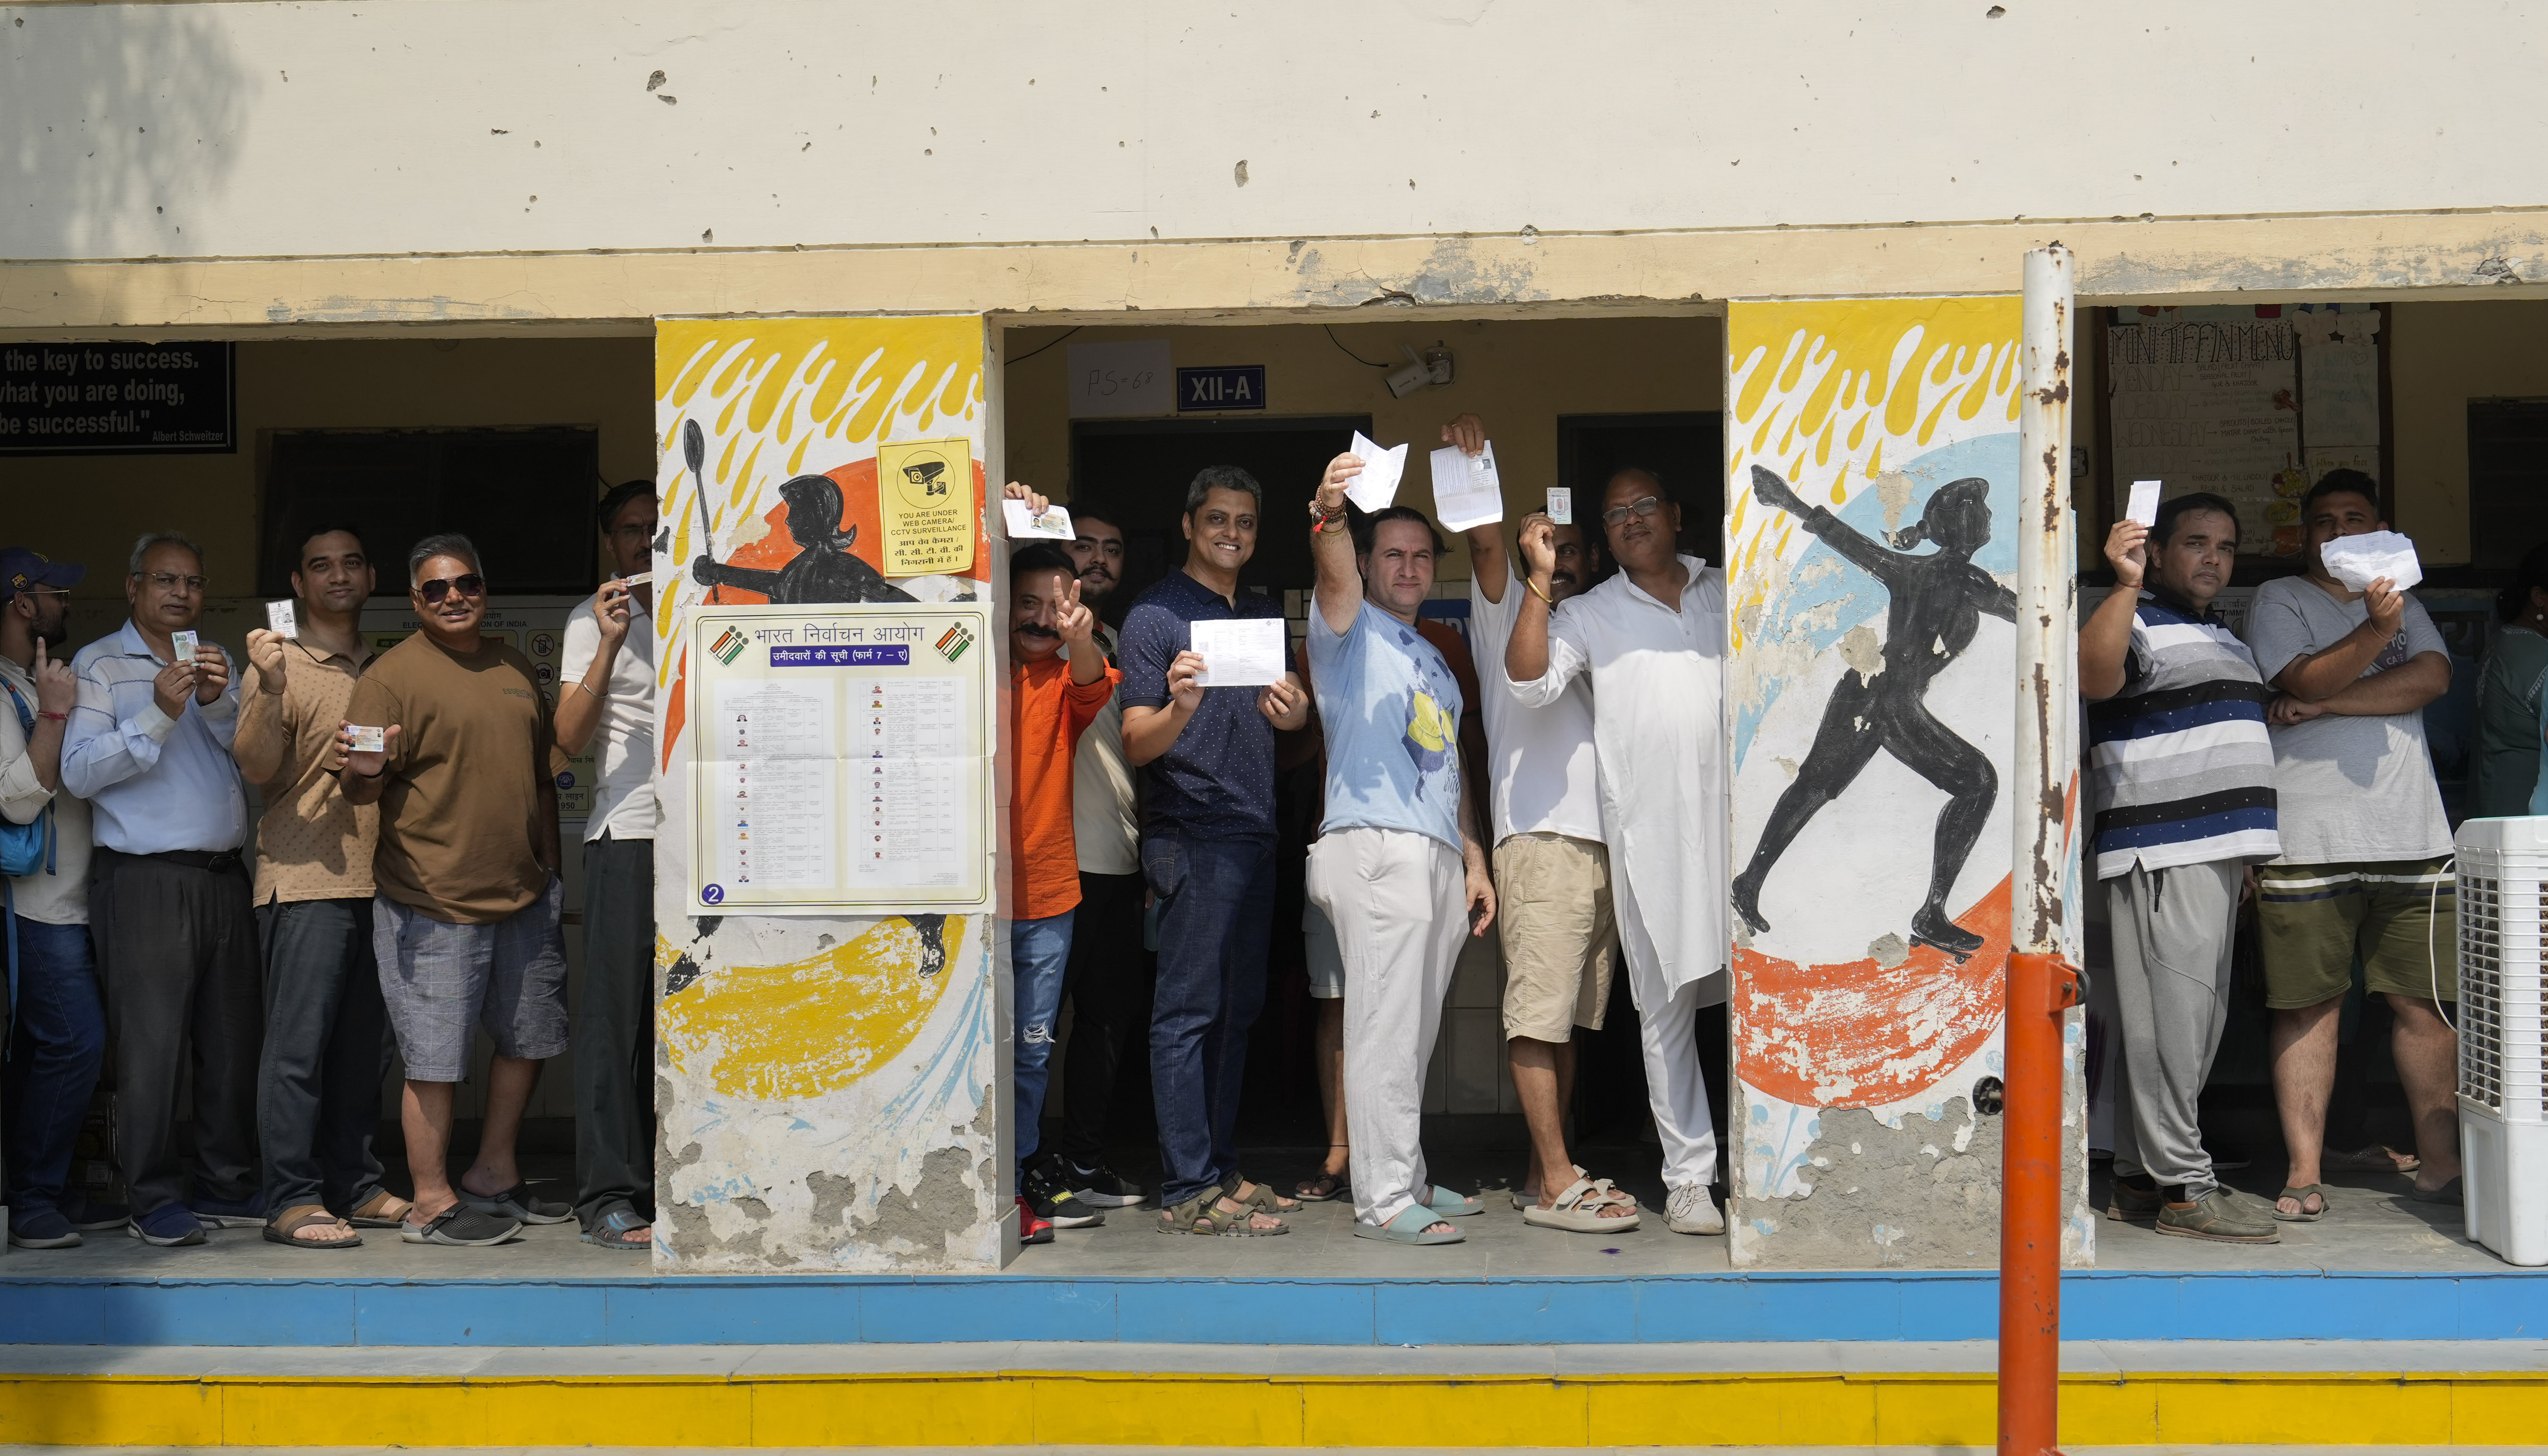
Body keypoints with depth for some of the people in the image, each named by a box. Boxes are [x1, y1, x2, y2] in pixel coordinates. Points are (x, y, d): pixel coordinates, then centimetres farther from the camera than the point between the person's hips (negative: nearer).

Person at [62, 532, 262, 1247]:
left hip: (224, 878, 5)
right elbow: (79, 771, -9)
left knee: (233, 1040, 6)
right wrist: (158, 715, -18)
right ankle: (157, 1201, 2)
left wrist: (217, 703, -10)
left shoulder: (218, 663, 19)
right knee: (152, 1045, -5)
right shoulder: (99, 664, 3)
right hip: (144, 881, -5)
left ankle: (227, 1187, 15)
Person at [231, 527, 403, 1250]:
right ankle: (292, 1199, -5)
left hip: (378, 882, 6)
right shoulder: (277, 663, 1)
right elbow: (257, 767, -11)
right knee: (299, 1042, -7)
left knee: (362, 1042, 9)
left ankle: (357, 1188, 15)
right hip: (305, 882, -6)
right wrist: (270, 690, -25)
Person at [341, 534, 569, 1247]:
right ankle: (431, 1203, 7)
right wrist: (366, 771, -33)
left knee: (530, 1038, 15)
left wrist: (549, 867, 20)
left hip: (525, 896, 7)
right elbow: (361, 788, -10)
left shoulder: (514, 667, 14)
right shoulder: (393, 675, -6)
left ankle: (493, 1176, 29)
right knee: (435, 1056, -3)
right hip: (433, 903, -7)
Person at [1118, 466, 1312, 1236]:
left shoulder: (1266, 613, 18)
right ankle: (1187, 1191, -6)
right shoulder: (1156, 615, -4)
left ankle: (1220, 1168, 17)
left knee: (1238, 1008, 10)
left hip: (1255, 835, 8)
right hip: (1193, 837, -8)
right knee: (1188, 1012, -7)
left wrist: (1294, 714, 2)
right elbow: (1136, 746, -8)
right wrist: (1181, 706, -29)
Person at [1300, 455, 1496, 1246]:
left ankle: (1407, 1178, 19)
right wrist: (1327, 514, -43)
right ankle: (1382, 1202, -9)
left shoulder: (1433, 658, 25)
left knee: (1415, 1034, 11)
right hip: (1375, 849, -8)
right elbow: (1334, 574, -22)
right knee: (1385, 1031, -10)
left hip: (1439, 855, 8)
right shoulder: (1348, 629, 2)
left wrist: (1475, 860, 19)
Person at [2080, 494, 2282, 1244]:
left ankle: (2138, 1178, 18)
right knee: (2170, 1020, -10)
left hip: (2215, 853, 10)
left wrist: (2243, 855, 25)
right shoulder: (2138, 623, -5)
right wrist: (2126, 583, -36)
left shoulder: (2224, 638, 24)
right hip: (2160, 854, -10)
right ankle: (2182, 1187, -6)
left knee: (2196, 1021, 11)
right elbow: (2095, 676, -29)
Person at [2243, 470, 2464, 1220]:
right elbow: (2306, 680, -10)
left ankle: (2440, 1164, 12)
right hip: (2308, 840, -3)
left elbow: (2432, 677, 0)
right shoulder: (2279, 601, 7)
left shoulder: (2406, 603, 18)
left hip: (2411, 834, 3)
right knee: (2309, 1004, -1)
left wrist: (2322, 704, -8)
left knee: (2426, 1002, 3)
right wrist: (2375, 630, -26)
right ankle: (2304, 1173, 2)